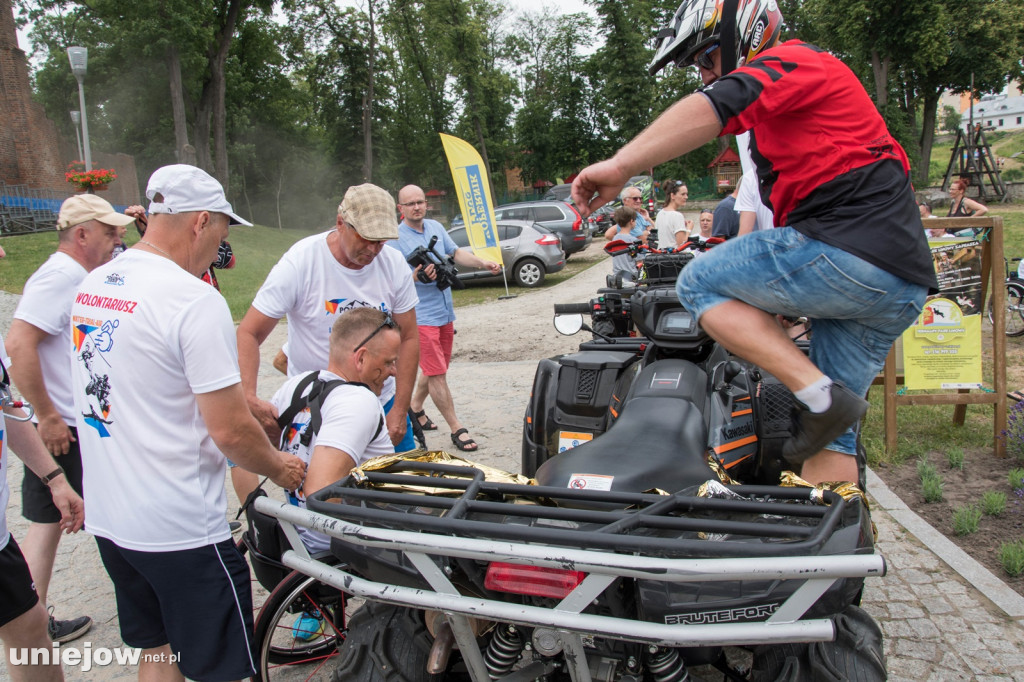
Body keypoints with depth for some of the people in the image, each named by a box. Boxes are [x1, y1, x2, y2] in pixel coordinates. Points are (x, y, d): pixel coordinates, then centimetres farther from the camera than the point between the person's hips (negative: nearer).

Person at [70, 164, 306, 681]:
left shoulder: (89, 286, 5)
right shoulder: (195, 300, -21)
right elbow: (229, 431, -22)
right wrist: (279, 467, -3)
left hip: (105, 516, 8)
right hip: (180, 528, -8)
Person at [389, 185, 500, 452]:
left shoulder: (436, 227, 9)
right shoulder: (395, 238, -11)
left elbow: (456, 253, 17)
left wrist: (483, 263, 3)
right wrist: (415, 277, -36)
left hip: (444, 313, 7)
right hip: (420, 316, -7)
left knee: (436, 370, 19)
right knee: (437, 374, -7)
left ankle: (415, 407, 39)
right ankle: (456, 429, 0)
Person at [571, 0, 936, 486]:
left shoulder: (789, 62, 1)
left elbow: (716, 106, -21)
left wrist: (620, 166, -29)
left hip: (847, 251, -10)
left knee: (698, 283, -3)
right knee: (829, 433, 10)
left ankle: (820, 394, -11)